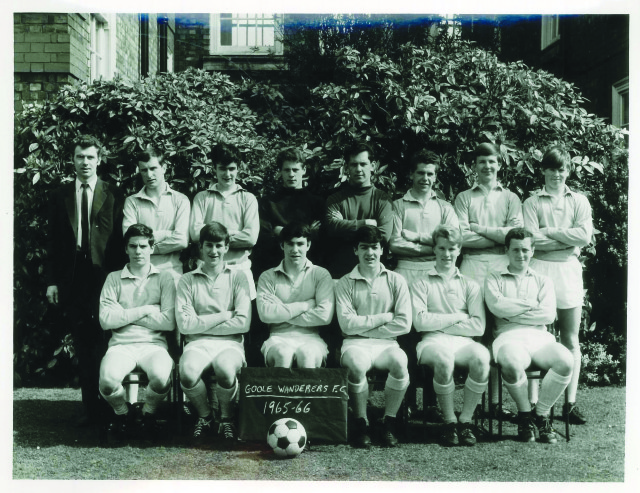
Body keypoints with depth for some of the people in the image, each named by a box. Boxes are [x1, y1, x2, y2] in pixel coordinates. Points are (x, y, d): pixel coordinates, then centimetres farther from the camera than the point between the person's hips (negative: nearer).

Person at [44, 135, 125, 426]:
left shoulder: (113, 195, 6)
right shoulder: (60, 197, 13)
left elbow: (120, 239, 2)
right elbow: (53, 243, 11)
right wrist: (52, 280, 4)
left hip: (104, 277, -2)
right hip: (72, 279, 2)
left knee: (104, 344, -5)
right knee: (82, 347, 5)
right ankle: (89, 408, 11)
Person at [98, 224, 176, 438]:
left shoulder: (164, 278, 9)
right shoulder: (114, 278, 12)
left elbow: (169, 321, -4)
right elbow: (106, 320, -2)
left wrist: (125, 315, -2)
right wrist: (144, 310, -5)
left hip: (153, 344, 0)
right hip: (121, 344, 1)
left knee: (161, 377, -34)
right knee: (108, 380, -32)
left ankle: (148, 411, 3)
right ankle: (122, 412, 5)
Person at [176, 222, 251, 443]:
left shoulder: (238, 277, 8)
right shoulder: (188, 280, 9)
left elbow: (243, 323, -3)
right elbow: (184, 324, -3)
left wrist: (202, 322, -4)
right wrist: (225, 315, -4)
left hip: (230, 343, 0)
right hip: (197, 343, 1)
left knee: (226, 372, -35)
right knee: (188, 373, -34)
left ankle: (227, 418, -2)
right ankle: (204, 415, 0)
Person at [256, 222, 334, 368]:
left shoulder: (321, 275, 11)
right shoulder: (268, 277, 12)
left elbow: (325, 315, -4)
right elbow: (265, 313, -5)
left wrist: (281, 312, -1)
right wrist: (304, 306, -2)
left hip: (310, 338, 0)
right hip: (279, 338, 0)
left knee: (306, 354, -35)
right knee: (283, 354, -35)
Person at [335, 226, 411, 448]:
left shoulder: (395, 281, 9)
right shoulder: (345, 283, 6)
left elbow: (403, 324, -1)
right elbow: (347, 324, -7)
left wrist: (364, 327, -3)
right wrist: (384, 317, -5)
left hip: (386, 343, 1)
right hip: (355, 344, -1)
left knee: (400, 362, -33)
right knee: (357, 365, -35)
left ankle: (389, 423, -13)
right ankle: (361, 424, -16)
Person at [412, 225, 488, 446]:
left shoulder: (470, 285, 18)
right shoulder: (421, 284, 14)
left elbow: (478, 326, 4)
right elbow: (420, 321, -3)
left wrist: (439, 324, -2)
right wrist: (457, 317, 0)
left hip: (463, 341, 2)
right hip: (432, 342, -2)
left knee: (482, 357, -33)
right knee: (444, 358, -37)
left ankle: (466, 420, -17)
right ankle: (449, 422, -18)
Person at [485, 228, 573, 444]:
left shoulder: (543, 281, 24)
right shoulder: (494, 279, 20)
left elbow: (549, 314, 5)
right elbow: (496, 305, -3)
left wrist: (513, 313, -1)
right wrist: (531, 304, 2)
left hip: (540, 337, 3)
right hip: (509, 337, -2)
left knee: (566, 361, -31)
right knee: (512, 363, -39)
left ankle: (541, 413, -8)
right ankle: (524, 413, -10)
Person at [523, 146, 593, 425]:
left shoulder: (578, 201, 11)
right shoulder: (532, 202, 5)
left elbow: (585, 236, -4)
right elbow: (532, 240, -8)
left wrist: (550, 231, -8)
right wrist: (569, 239, -7)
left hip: (569, 269, 2)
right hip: (540, 269, -2)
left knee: (571, 341, 3)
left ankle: (570, 404, 7)